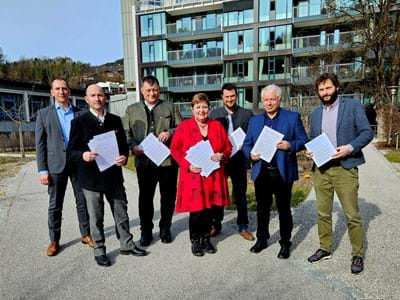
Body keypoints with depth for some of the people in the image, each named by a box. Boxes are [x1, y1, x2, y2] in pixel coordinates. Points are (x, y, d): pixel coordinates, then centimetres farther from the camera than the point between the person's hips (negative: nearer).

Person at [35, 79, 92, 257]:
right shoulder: (44, 114, 6)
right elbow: (40, 144, 1)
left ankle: (86, 234, 22)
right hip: (56, 164, -1)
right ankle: (54, 240, 20)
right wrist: (42, 170, -5)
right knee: (55, 205, 7)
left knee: (83, 201, 8)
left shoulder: (80, 113, 8)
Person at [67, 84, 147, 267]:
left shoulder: (115, 120, 7)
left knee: (121, 213, 13)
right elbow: (71, 151, -4)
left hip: (114, 175, 3)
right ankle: (99, 251, 26)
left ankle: (126, 245, 30)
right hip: (91, 177, -3)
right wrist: (83, 156, -26)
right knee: (96, 217, 9)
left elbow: (123, 144, 11)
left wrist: (124, 157, -11)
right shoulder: (79, 122, -3)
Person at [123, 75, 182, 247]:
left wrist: (170, 133, -13)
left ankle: (165, 229, 29)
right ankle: (146, 231, 25)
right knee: (145, 197, 9)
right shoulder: (132, 110, 11)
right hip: (144, 160, 1)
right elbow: (126, 133, 6)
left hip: (168, 160, 0)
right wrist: (133, 146, -12)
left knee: (168, 196, 10)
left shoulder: (169, 108, 8)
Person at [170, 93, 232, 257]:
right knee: (196, 210, 1)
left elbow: (228, 146, 11)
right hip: (193, 176, -3)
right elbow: (174, 149, -2)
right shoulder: (184, 126, -2)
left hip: (213, 176, 3)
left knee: (209, 208, 11)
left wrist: (222, 156, -11)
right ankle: (195, 241, 22)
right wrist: (188, 165, -14)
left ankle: (206, 238, 31)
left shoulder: (217, 125, 7)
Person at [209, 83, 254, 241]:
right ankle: (216, 224, 26)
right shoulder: (214, 113, 5)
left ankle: (243, 226, 22)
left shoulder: (247, 114, 2)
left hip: (239, 159, -1)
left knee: (240, 194, 9)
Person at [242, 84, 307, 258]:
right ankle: (261, 240, 31)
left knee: (284, 209, 8)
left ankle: (285, 244, 23)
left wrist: (290, 146, -19)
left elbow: (303, 140, 0)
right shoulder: (254, 121, 12)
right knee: (262, 209, 14)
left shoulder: (292, 117, 3)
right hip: (261, 172, 3)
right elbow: (246, 144, 12)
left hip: (283, 172, -3)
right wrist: (250, 154, -9)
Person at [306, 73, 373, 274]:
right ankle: (324, 249, 28)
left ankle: (357, 255, 19)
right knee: (323, 213, 12)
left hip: (345, 168, -4)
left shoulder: (353, 106, -1)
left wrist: (350, 147, -20)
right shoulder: (315, 114, 13)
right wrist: (309, 151, -2)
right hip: (321, 169, 5)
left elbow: (367, 132, -5)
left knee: (352, 215, 2)